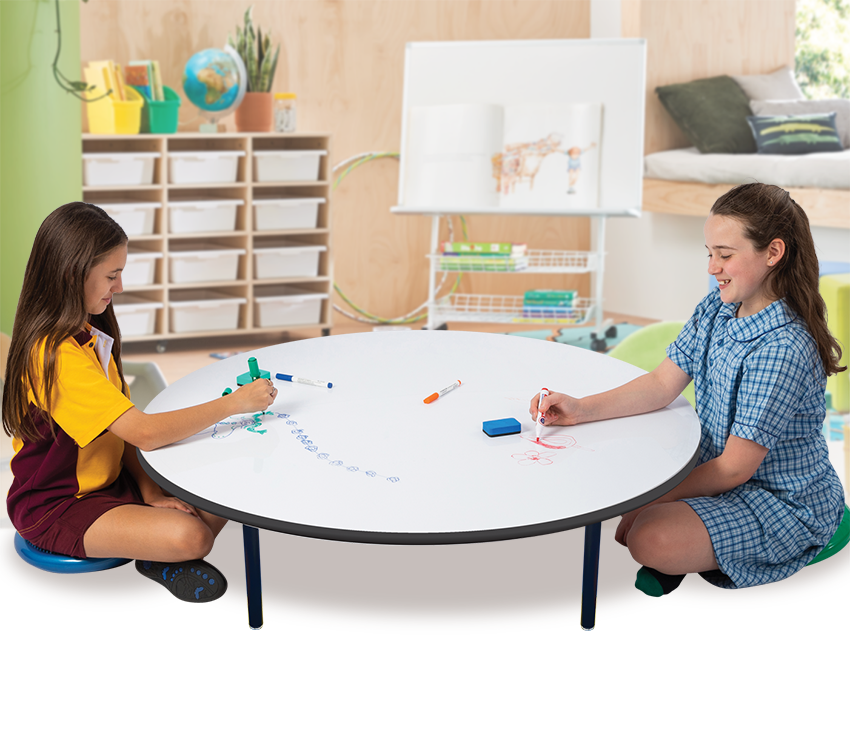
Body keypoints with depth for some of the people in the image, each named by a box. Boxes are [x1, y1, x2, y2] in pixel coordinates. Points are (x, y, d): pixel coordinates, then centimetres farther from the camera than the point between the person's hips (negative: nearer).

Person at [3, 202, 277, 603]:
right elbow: (145, 432, -32)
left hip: (108, 484, 9)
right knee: (190, 535, -28)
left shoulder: (89, 335, 5)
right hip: (57, 508, -9)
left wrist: (149, 491, -8)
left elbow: (122, 426, 5)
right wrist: (233, 403, -23)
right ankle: (158, 553, 4)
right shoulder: (56, 353, -27)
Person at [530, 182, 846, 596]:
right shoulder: (716, 309, -3)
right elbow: (662, 384, 1)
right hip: (724, 476, 8)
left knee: (652, 538, -26)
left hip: (788, 504, -8)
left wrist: (648, 503, -18)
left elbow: (735, 467, -24)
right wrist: (581, 410, -11)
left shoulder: (782, 349, -28)